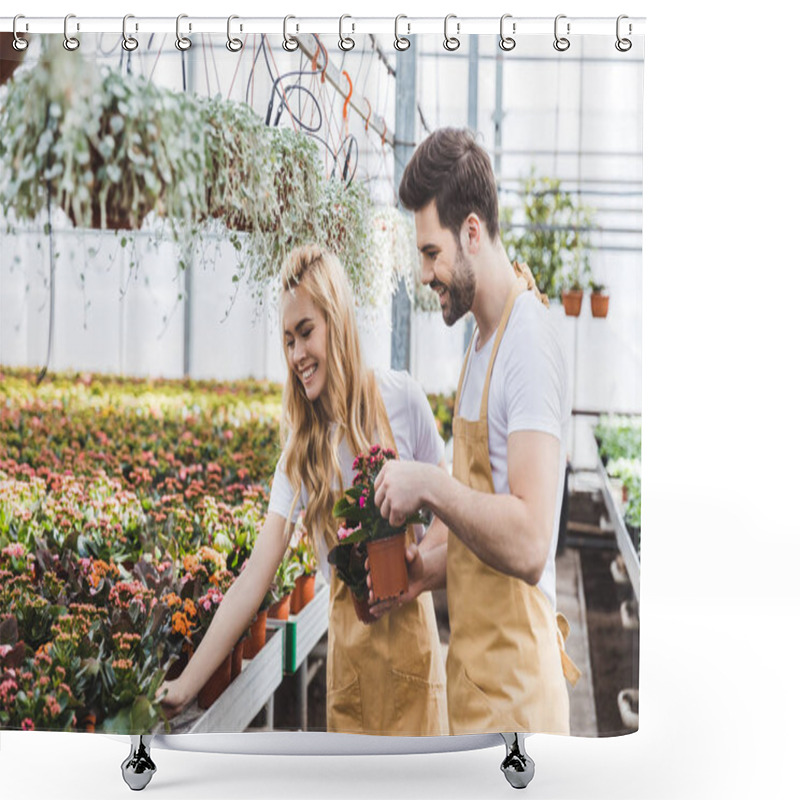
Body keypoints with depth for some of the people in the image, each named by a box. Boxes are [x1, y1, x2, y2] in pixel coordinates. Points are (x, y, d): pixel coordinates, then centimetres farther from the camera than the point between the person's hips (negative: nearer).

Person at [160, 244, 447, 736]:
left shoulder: (401, 398, -8)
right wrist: (185, 686, -9)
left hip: (408, 628, -2)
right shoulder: (301, 448, 0)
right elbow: (254, 577, -4)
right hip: (348, 644, 3)